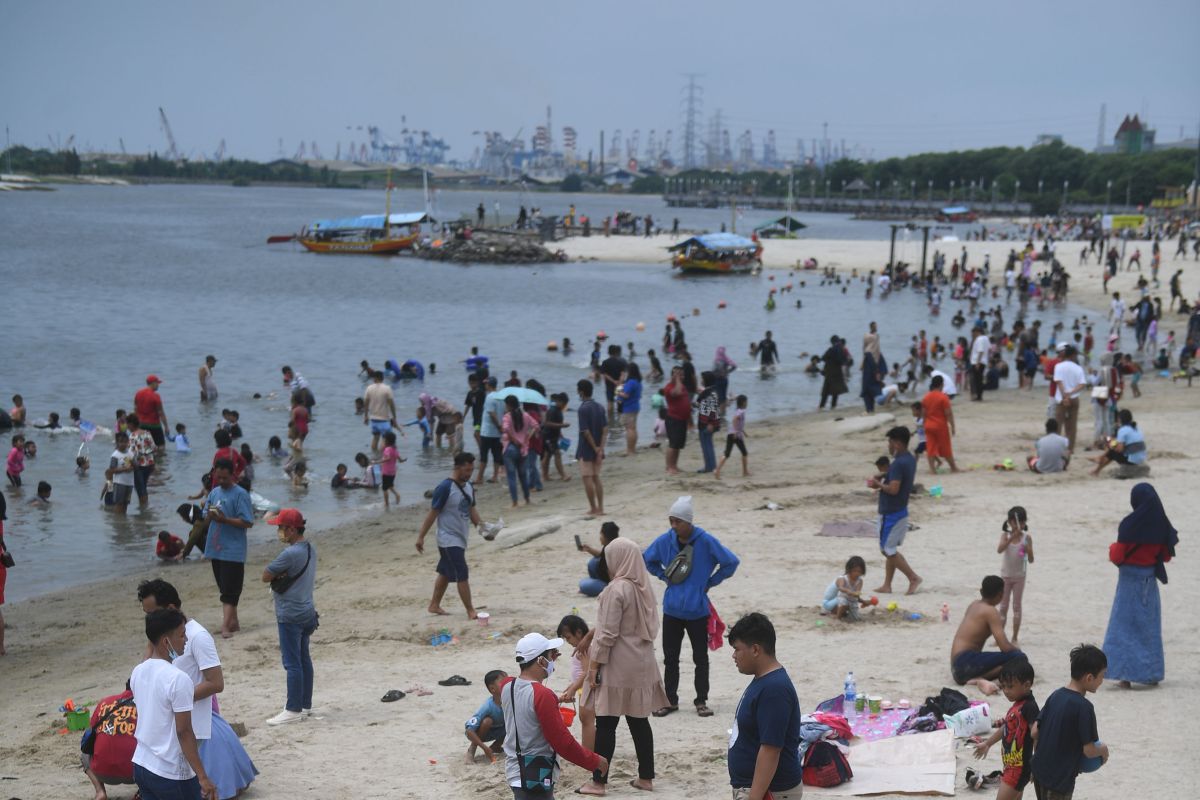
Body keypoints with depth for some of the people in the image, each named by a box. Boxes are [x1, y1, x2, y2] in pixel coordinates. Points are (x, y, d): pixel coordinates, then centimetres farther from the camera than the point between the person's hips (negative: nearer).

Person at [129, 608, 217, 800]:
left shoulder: (137, 673, 3)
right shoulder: (178, 679, -20)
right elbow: (183, 732, -20)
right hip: (172, 774, -7)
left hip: (141, 765, 7)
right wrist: (202, 776, -16)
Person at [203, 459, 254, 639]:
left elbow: (248, 523, -13)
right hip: (215, 548, 7)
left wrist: (224, 519, -21)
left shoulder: (241, 495, -9)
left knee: (230, 590, -10)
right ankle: (233, 622, 23)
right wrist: (210, 516, -7)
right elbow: (206, 517, 17)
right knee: (225, 588, 14)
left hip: (233, 551, -7)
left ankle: (225, 625, -14)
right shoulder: (214, 493, 11)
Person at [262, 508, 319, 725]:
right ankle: (305, 705, 23)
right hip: (307, 612, 9)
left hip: (290, 615, -9)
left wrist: (277, 577, 1)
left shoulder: (290, 554, -22)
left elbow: (266, 576, -15)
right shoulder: (310, 549, 7)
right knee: (304, 660, 15)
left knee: (292, 663, -5)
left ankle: (294, 710, -1)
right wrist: (282, 576, 2)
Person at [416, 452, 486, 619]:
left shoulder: (469, 487, 7)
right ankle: (471, 611, -5)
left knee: (445, 573, 17)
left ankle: (434, 605, 28)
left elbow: (472, 511, 16)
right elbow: (432, 513, -15)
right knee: (462, 575, -9)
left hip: (461, 539, 8)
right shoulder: (445, 488, -18)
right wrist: (421, 537, -13)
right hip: (449, 540, -8)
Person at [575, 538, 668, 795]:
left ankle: (599, 781, 4)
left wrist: (594, 665, -11)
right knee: (639, 721, 13)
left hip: (618, 667, -8)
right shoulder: (643, 587, 6)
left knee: (606, 724, -1)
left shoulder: (616, 589, -18)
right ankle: (646, 777, 17)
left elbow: (608, 634, -18)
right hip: (642, 664, 8)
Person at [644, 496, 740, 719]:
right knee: (670, 657, 9)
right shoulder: (665, 541, -3)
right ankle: (670, 700, 20)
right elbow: (647, 559, 16)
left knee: (701, 658, 6)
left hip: (697, 610, -3)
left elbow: (731, 562, -6)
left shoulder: (705, 541, -13)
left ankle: (702, 701, 18)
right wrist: (665, 577, 4)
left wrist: (709, 582, -4)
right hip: (672, 610, 3)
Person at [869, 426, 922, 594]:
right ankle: (887, 585, 18)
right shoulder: (910, 459, 8)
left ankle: (913, 578, 0)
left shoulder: (898, 464, -23)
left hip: (891, 514, -10)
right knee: (890, 549, 14)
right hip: (901, 510, 10)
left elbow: (893, 489, -30)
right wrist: (882, 482, 6)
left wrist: (879, 484, -13)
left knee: (888, 550, -1)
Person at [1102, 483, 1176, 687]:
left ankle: (1125, 674, -5)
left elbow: (1117, 556, -14)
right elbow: (1166, 556, 4)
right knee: (1150, 626, 15)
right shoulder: (1161, 524, -4)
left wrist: (1113, 548, 7)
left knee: (1125, 625, 2)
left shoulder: (1129, 525, -16)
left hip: (1130, 578, -4)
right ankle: (1152, 673, 19)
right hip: (1150, 578, 4)